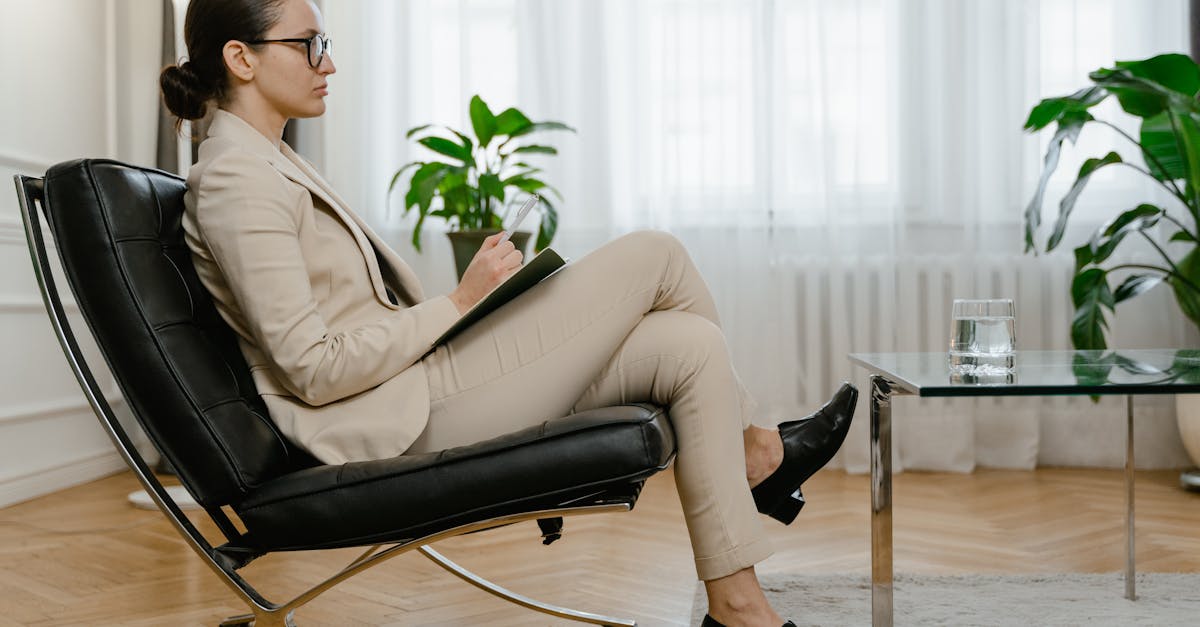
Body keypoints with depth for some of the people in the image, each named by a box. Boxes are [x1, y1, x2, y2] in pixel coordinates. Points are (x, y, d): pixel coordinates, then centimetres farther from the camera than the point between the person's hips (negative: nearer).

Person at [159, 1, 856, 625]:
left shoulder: (271, 163, 18)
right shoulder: (237, 182, -14)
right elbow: (313, 369, -19)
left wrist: (468, 312, 8)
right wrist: (461, 302, -15)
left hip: (420, 383, 10)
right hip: (404, 422, -10)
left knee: (689, 344, -1)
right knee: (654, 255, -8)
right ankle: (752, 450, 14)